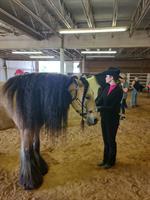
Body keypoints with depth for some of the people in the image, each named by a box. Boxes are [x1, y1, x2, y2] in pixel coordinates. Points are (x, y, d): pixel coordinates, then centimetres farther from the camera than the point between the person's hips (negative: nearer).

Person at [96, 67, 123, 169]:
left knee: (111, 140, 10)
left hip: (112, 119, -7)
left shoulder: (119, 90, -17)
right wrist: (95, 106, -16)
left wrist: (100, 108, -20)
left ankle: (111, 162, 30)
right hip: (104, 118, 7)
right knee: (106, 140, 19)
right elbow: (101, 101, 1)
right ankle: (105, 160, 37)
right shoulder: (106, 88, 4)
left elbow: (112, 107, -20)